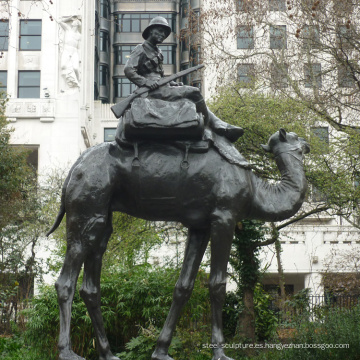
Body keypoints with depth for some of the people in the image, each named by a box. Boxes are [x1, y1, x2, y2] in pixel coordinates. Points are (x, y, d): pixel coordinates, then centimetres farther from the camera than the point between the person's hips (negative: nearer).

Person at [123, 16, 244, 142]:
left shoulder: (157, 52, 27)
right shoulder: (141, 50, 0)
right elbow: (128, 70, -12)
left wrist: (171, 83, 12)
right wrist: (145, 82, -24)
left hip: (162, 88, 9)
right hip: (154, 91, -9)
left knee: (196, 99, -2)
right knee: (193, 92, -18)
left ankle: (220, 125, -11)